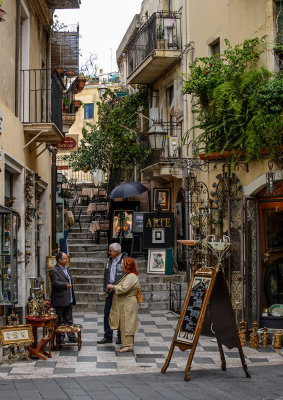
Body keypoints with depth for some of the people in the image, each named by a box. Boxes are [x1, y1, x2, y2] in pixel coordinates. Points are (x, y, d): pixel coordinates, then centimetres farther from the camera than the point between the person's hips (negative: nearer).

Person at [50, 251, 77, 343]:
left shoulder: (66, 269, 16)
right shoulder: (54, 270, -13)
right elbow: (55, 283, -27)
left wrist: (73, 298, 22)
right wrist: (65, 285, -45)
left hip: (69, 301, 8)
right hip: (60, 301, -8)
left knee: (69, 320, 12)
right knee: (60, 321, 2)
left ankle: (71, 337, 17)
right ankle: (60, 338, 10)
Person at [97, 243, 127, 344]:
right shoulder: (110, 260, 10)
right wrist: (106, 290, 9)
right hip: (110, 291, 7)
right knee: (107, 313, 8)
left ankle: (120, 337, 16)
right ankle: (108, 337, 18)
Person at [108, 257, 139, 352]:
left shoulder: (131, 277, -19)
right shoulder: (128, 275, 15)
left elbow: (124, 288, -27)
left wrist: (113, 287, -15)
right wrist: (113, 288, 9)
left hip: (127, 305, -10)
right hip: (123, 305, 10)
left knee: (126, 324, -6)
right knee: (124, 324, 13)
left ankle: (128, 345, -2)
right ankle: (127, 343, 19)